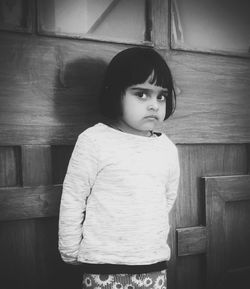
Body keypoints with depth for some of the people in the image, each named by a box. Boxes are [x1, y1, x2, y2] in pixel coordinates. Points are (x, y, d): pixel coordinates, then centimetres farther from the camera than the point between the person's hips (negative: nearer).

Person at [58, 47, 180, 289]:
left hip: (154, 263, 4)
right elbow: (72, 199, -6)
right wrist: (70, 251, 0)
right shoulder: (93, 141, -13)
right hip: (103, 268, -3)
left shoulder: (167, 148, 1)